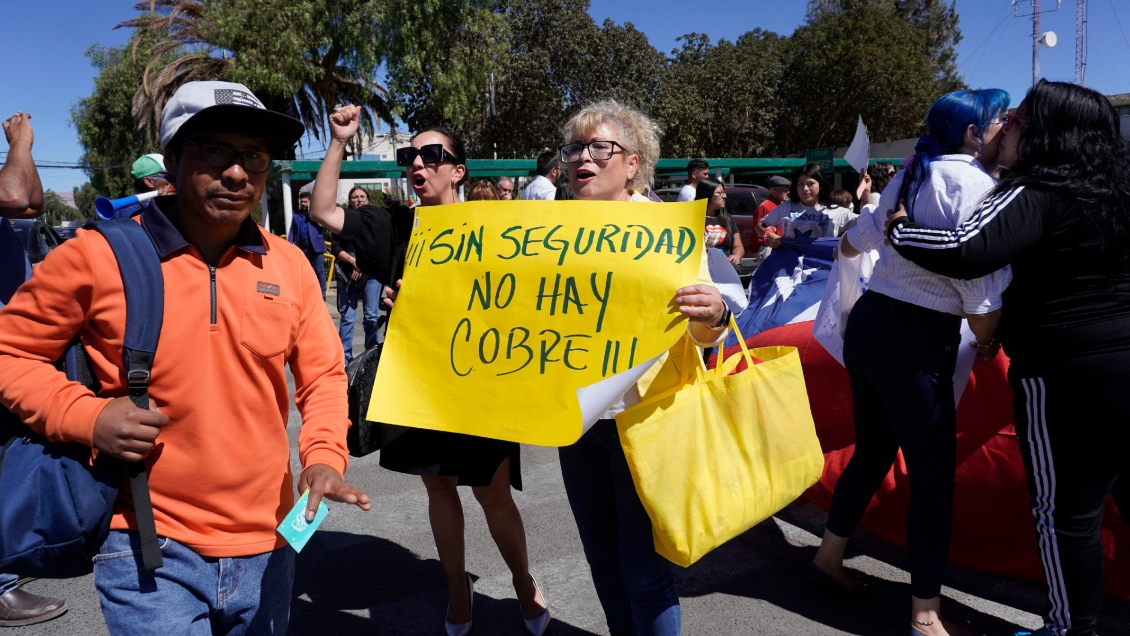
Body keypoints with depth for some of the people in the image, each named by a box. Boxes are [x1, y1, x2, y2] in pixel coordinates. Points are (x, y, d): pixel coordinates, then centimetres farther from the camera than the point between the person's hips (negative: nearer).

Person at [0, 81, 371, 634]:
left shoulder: (289, 266, 0)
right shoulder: (97, 256, -9)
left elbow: (323, 375, 7)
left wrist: (324, 456, -9)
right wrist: (85, 416, -15)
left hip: (267, 546, 4)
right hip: (149, 551, -4)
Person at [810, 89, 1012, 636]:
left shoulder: (910, 176, 14)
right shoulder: (974, 184, -10)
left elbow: (853, 243, 27)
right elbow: (980, 283, -16)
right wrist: (989, 344, 1)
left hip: (866, 320, 9)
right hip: (917, 336, -9)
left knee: (873, 451, 21)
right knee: (934, 474, 1)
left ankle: (828, 559, 36)